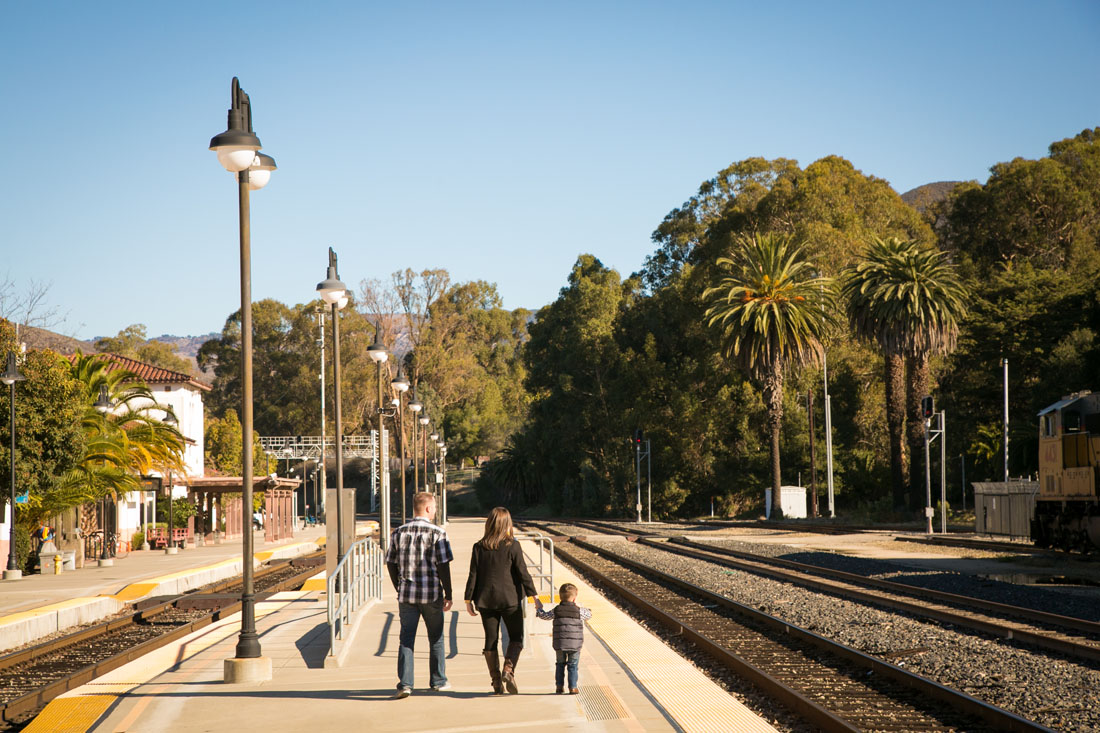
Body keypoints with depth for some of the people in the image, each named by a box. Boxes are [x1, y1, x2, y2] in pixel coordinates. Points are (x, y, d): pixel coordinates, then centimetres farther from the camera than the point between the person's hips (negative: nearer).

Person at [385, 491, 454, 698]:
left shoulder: (398, 533, 4)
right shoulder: (437, 533, -8)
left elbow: (391, 564, 7)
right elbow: (443, 566, -9)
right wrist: (448, 594, -2)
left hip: (406, 594, 2)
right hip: (432, 595, -2)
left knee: (406, 639, 4)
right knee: (436, 638, 13)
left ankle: (405, 683, -7)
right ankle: (438, 681, 24)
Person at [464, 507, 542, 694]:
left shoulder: (479, 547, -1)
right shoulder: (512, 546, -7)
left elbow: (473, 575, 0)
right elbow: (523, 573, -7)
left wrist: (468, 600, 8)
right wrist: (534, 596, -2)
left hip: (486, 600, 2)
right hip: (509, 599, -2)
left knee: (490, 641, 9)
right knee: (516, 638, 11)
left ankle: (496, 683, 9)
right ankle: (508, 670, -12)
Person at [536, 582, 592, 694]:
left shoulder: (556, 610, 2)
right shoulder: (579, 611, -2)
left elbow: (545, 616, 15)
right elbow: (589, 615, 17)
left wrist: (538, 611, 37)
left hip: (559, 644, 2)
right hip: (575, 644, -2)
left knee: (560, 664, 16)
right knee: (573, 665, 6)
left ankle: (559, 686, 16)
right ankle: (573, 687, 3)